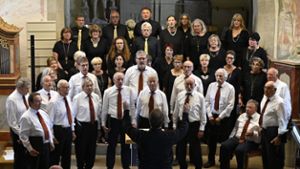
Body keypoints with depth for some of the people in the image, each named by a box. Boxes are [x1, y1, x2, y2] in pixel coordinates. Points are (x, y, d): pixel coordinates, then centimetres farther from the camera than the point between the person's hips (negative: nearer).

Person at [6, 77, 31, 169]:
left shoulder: (26, 96, 0)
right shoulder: (11, 99, -18)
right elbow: (11, 121, -16)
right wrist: (20, 133, -14)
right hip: (18, 131, -6)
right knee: (20, 155, 8)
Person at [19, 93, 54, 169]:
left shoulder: (43, 113, 11)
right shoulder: (26, 117, -13)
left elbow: (49, 128, 19)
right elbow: (23, 135, -15)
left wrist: (51, 142, 13)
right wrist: (29, 148, -17)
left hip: (46, 145, 7)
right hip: (35, 145, -7)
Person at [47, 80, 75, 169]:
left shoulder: (68, 99, 7)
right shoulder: (54, 102, -16)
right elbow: (50, 120, -16)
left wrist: (72, 130, 14)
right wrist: (52, 136, -15)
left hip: (68, 130, 7)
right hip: (58, 130, -7)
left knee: (67, 155, 17)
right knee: (55, 156, 4)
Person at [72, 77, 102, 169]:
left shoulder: (96, 97, 4)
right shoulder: (77, 98, -9)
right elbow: (73, 114, -8)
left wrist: (98, 124, 12)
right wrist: (73, 128, -9)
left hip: (94, 125, 4)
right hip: (82, 126, -4)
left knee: (92, 148, 12)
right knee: (81, 149, 6)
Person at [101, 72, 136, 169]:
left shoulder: (129, 90, -2)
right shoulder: (108, 92, -3)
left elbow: (132, 107, 4)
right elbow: (104, 108, 3)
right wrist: (103, 123, 4)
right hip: (113, 120, -1)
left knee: (126, 145, 11)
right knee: (111, 145, 9)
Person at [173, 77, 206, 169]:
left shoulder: (200, 97, -7)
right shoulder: (180, 95, 2)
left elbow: (203, 114, -5)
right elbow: (176, 112, 7)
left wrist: (201, 129, -8)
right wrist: (174, 125, 7)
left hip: (194, 125, -3)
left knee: (195, 149, 7)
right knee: (180, 149, 12)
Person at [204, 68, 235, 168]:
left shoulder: (230, 88, -7)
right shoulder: (211, 85, 3)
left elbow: (230, 105, -10)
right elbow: (207, 101, 4)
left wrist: (220, 117, -13)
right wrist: (209, 114, -5)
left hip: (223, 117, -3)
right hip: (211, 116, 3)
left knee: (223, 140, 4)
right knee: (211, 139, 9)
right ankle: (211, 160, 23)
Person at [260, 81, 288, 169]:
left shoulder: (279, 102, -19)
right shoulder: (264, 98, 6)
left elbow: (282, 120, -20)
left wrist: (279, 136, -22)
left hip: (274, 131, -9)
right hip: (264, 130, 9)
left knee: (274, 158, 0)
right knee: (265, 156, 20)